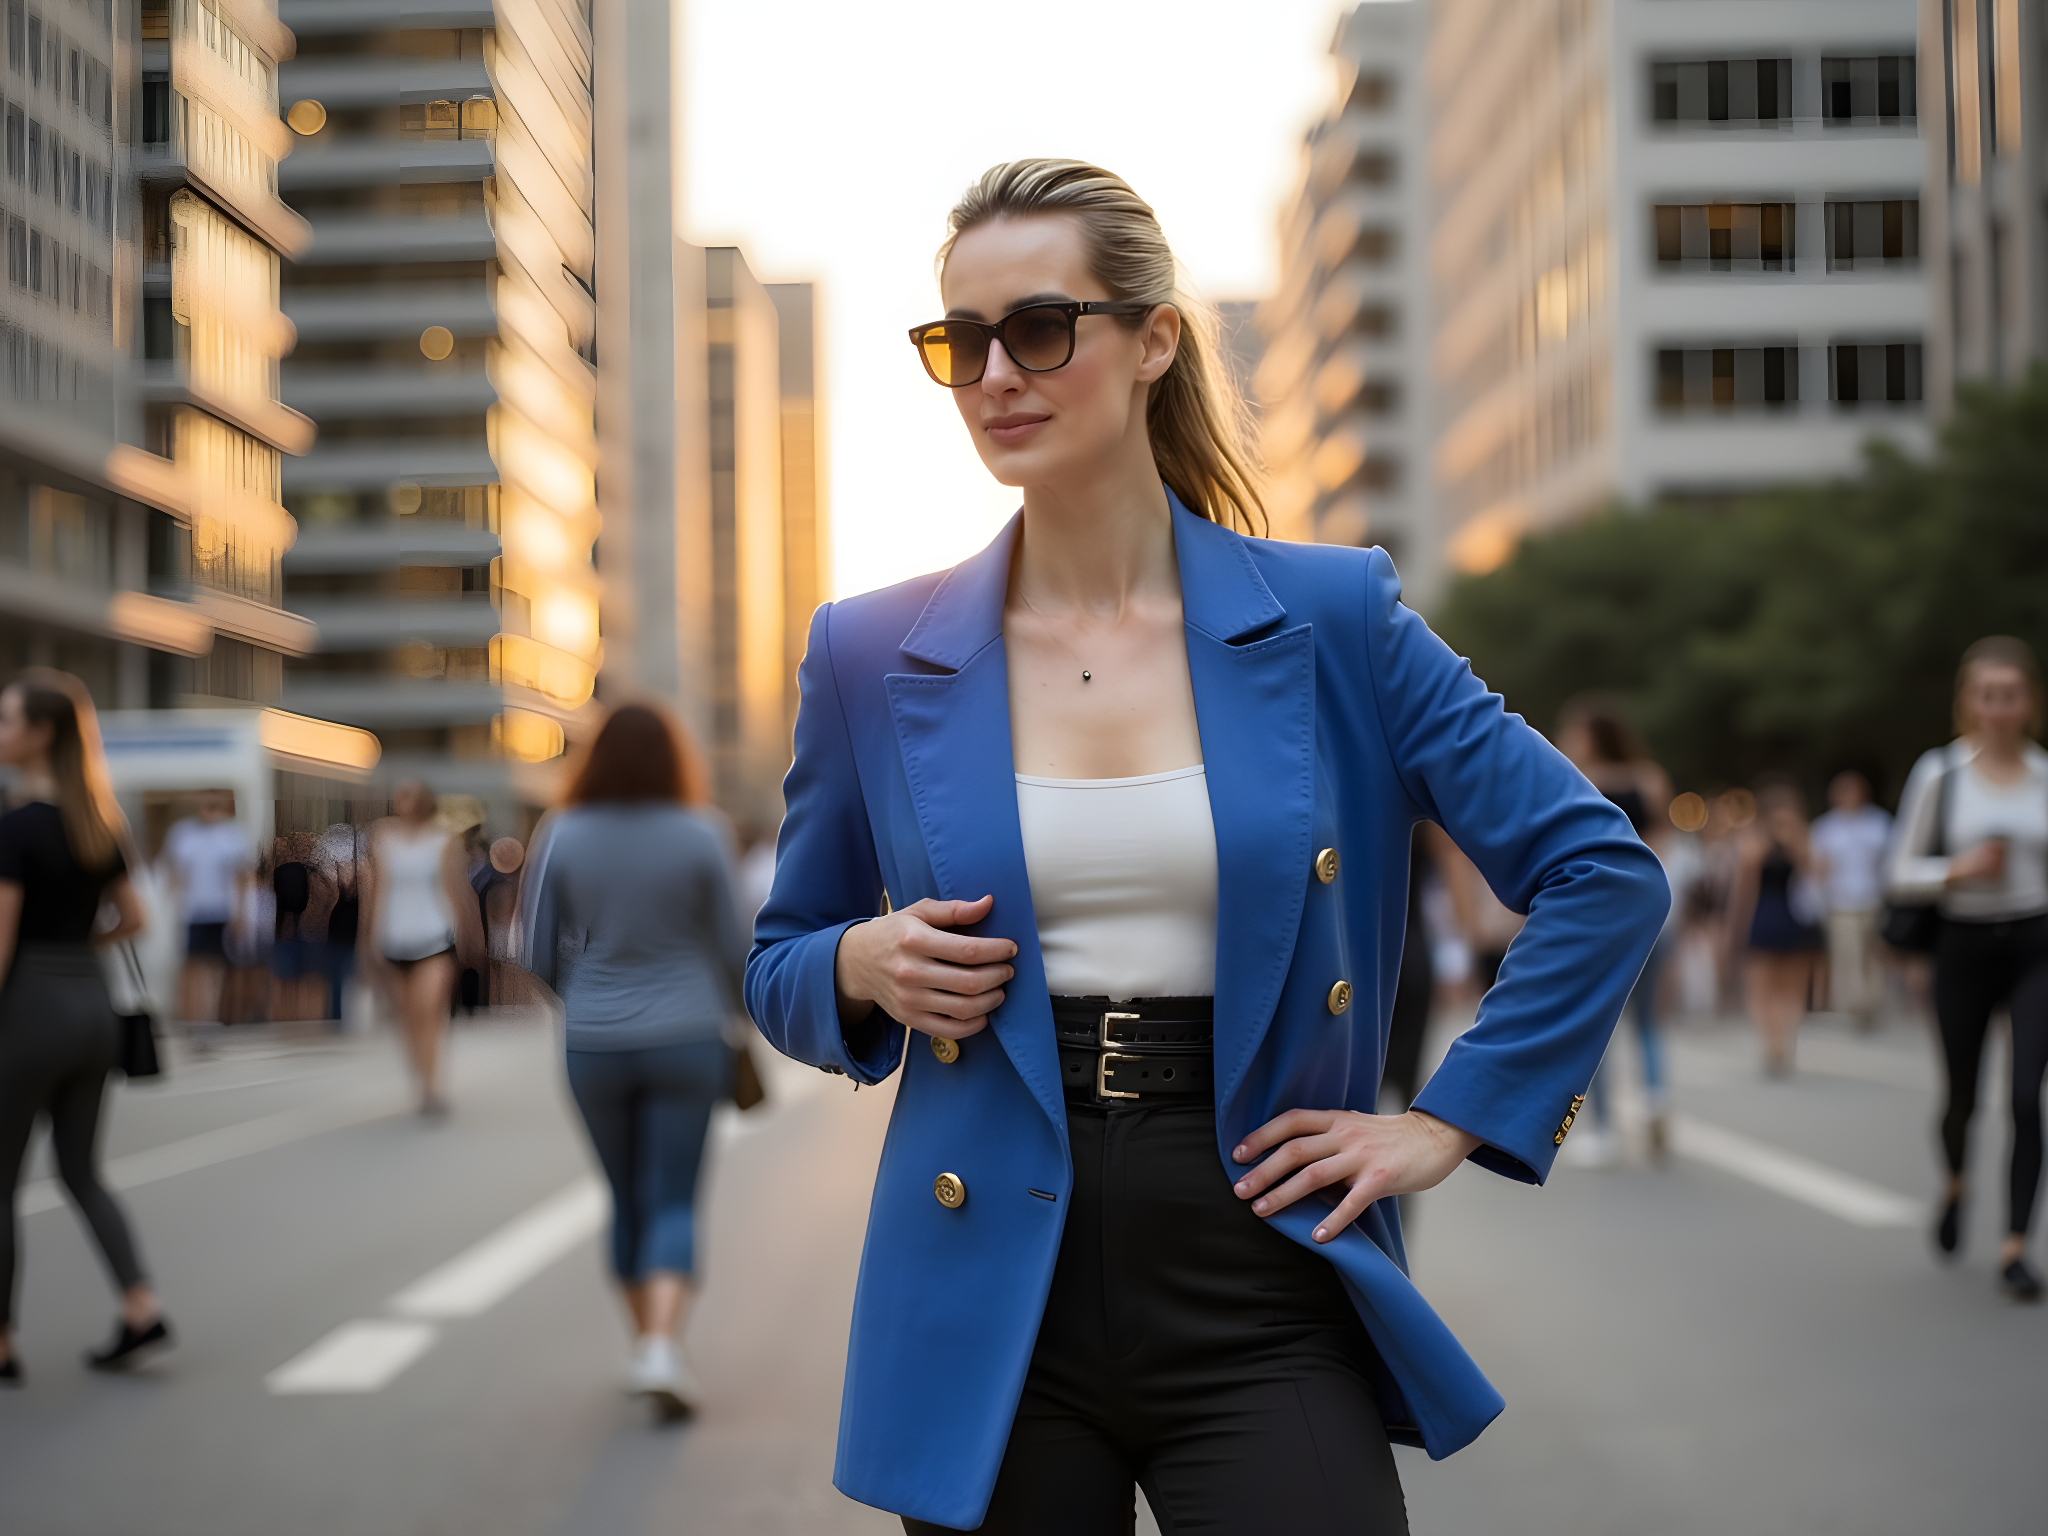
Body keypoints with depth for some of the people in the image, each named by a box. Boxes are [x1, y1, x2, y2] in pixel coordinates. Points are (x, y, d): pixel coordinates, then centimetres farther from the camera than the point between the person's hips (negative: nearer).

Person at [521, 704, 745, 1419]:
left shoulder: (562, 837, -5)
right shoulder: (699, 837, -8)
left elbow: (539, 951, 1)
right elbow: (730, 944, 0)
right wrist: (731, 1008, 21)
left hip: (594, 1047, 2)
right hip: (686, 1041, -2)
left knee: (627, 1201, 16)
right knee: (673, 1202, 1)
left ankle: (649, 1343, 24)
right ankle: (662, 1344, -16)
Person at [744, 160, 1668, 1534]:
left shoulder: (1331, 619, -1)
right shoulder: (874, 659, 3)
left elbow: (1607, 876, 3)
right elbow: (780, 969, 14)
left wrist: (1447, 1122, -1)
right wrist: (864, 966, -7)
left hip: (1261, 1306, -1)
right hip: (992, 1310, 2)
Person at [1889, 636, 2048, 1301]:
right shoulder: (1939, 774, -3)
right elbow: (1901, 873, -2)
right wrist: (1957, 870, -17)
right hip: (1965, 947, 0)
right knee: (1962, 1097, 12)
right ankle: (1955, 1185, 45)